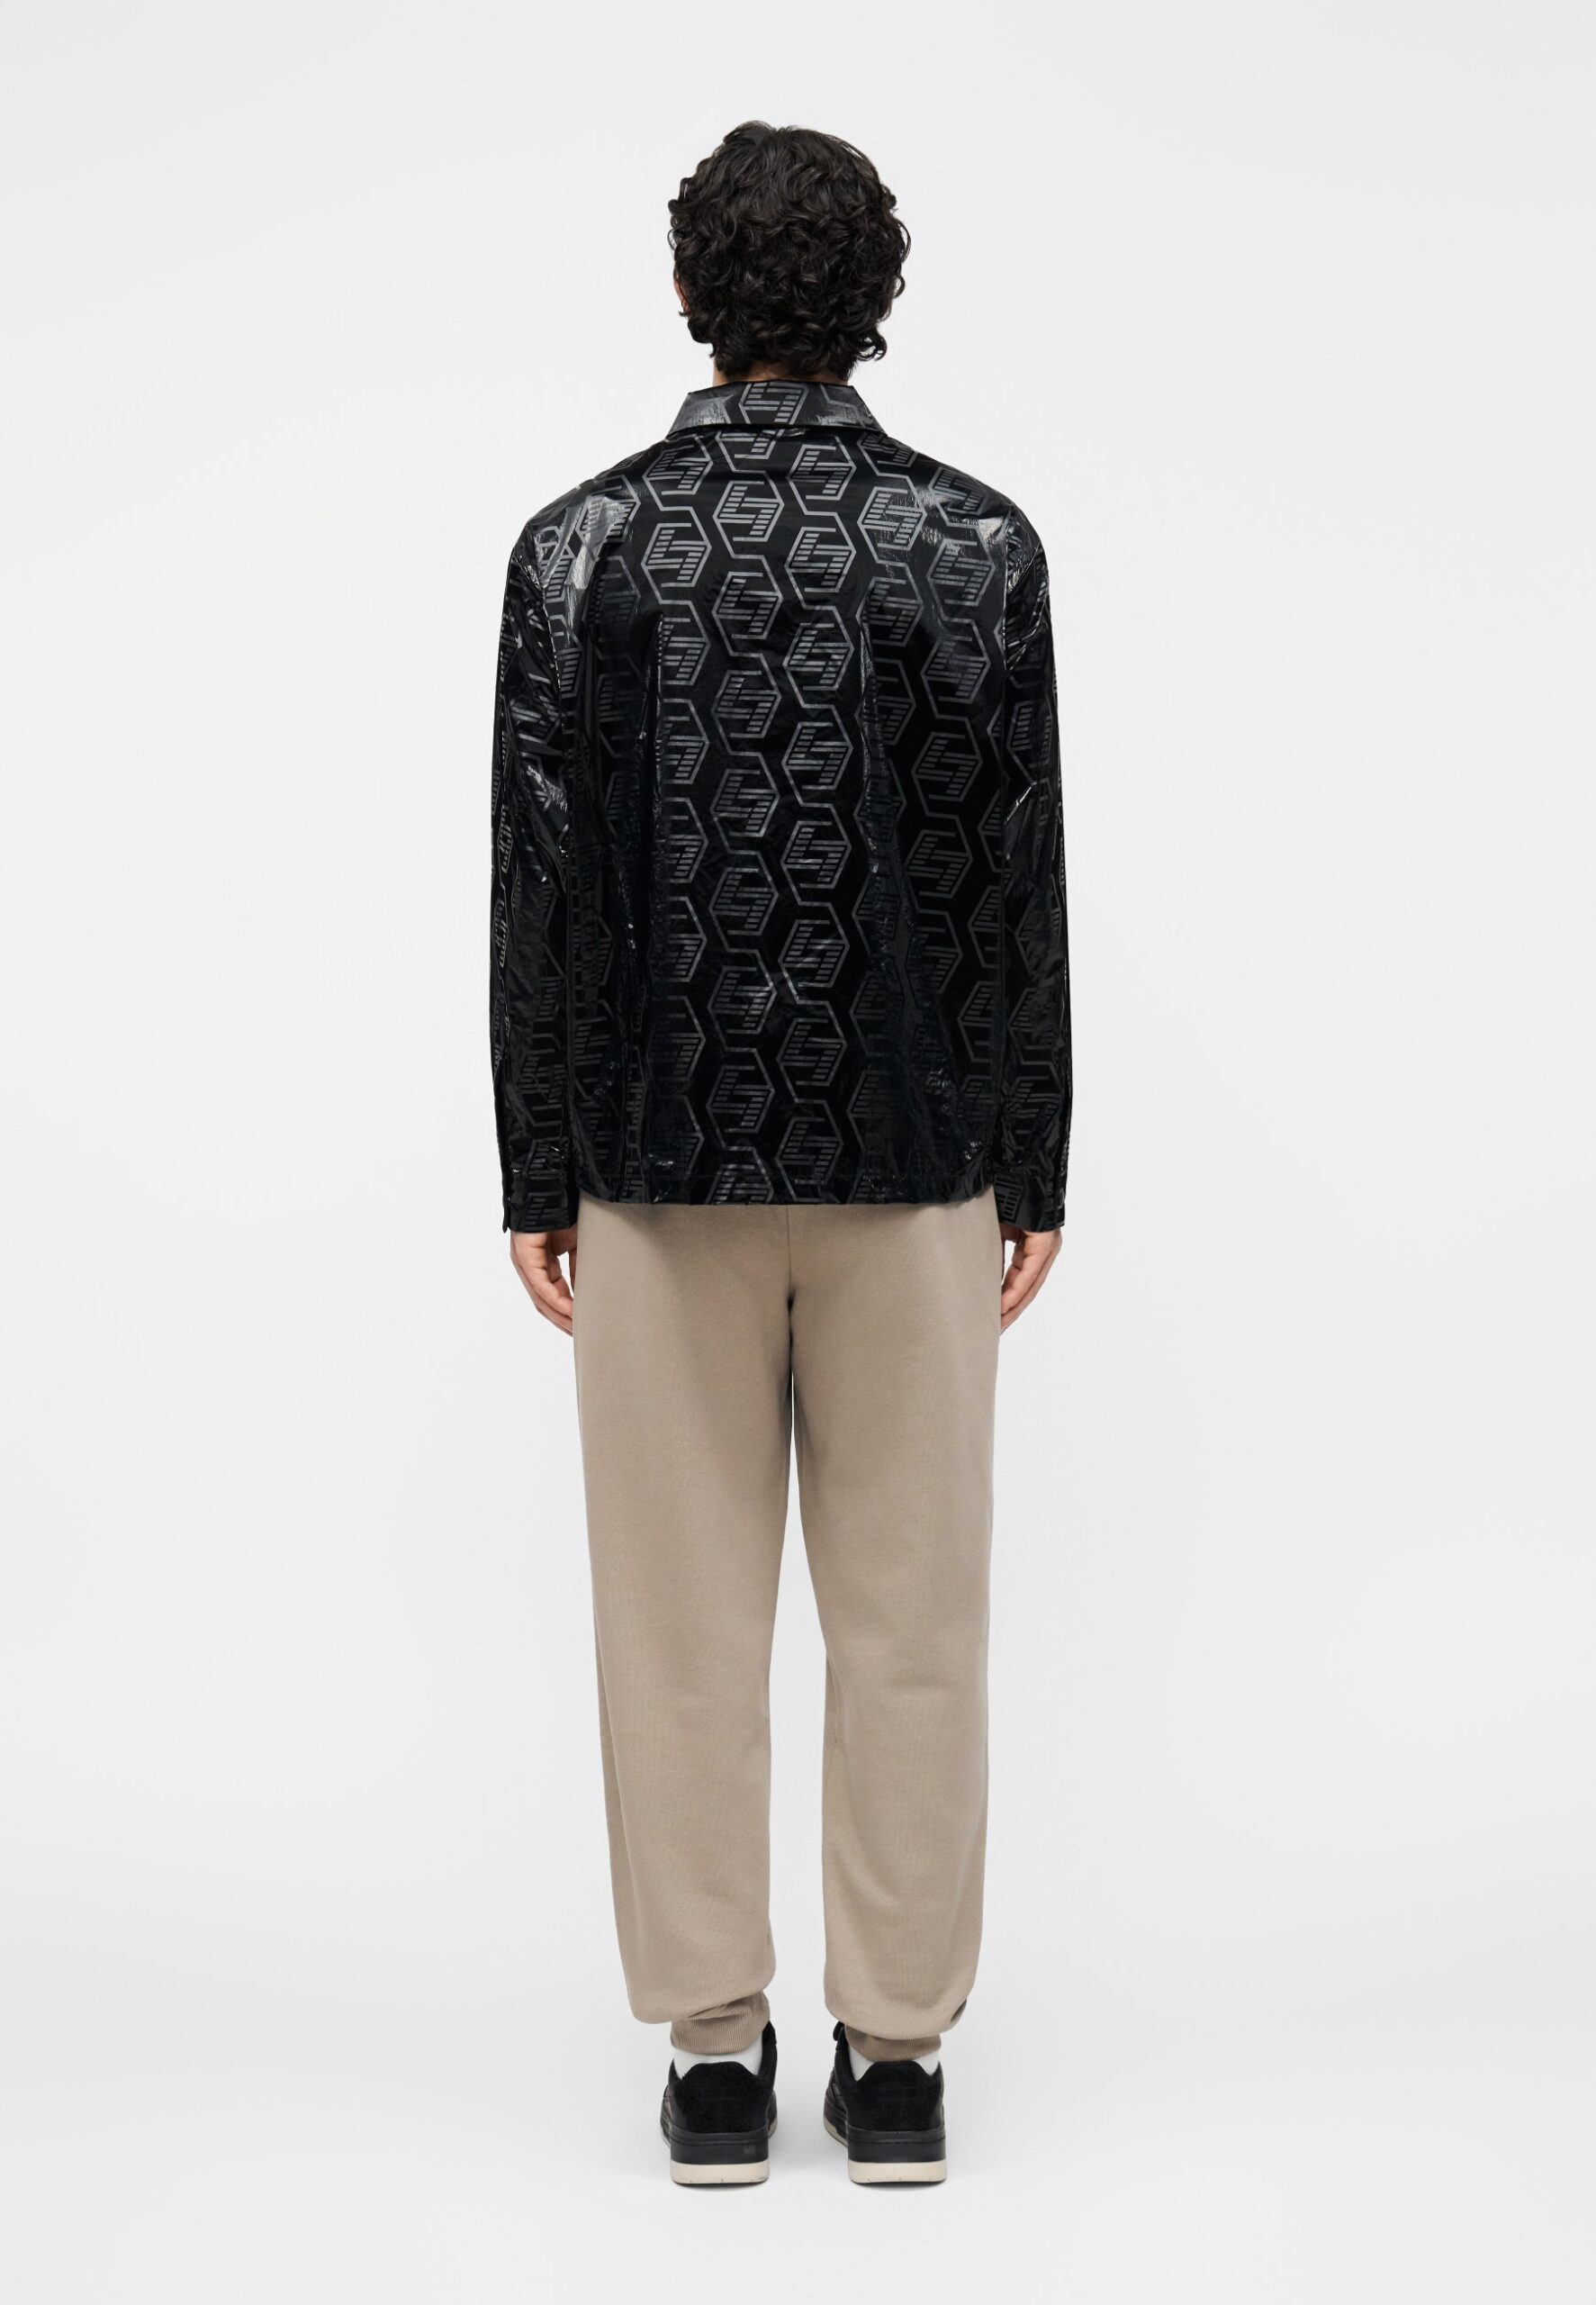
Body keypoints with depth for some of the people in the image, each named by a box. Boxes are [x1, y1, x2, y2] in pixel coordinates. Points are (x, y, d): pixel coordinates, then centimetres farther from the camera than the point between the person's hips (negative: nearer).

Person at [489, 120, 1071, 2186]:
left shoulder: (578, 547, -2)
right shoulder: (975, 544, -3)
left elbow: (540, 888, -2)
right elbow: (1015, 888, -3)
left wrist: (541, 1177, 5)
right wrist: (1031, 1176, 4)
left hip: (660, 1162, 0)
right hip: (910, 1161, 0)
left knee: (685, 1621, 8)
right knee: (908, 1620, 8)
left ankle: (715, 2056, 17)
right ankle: (895, 2055, 16)